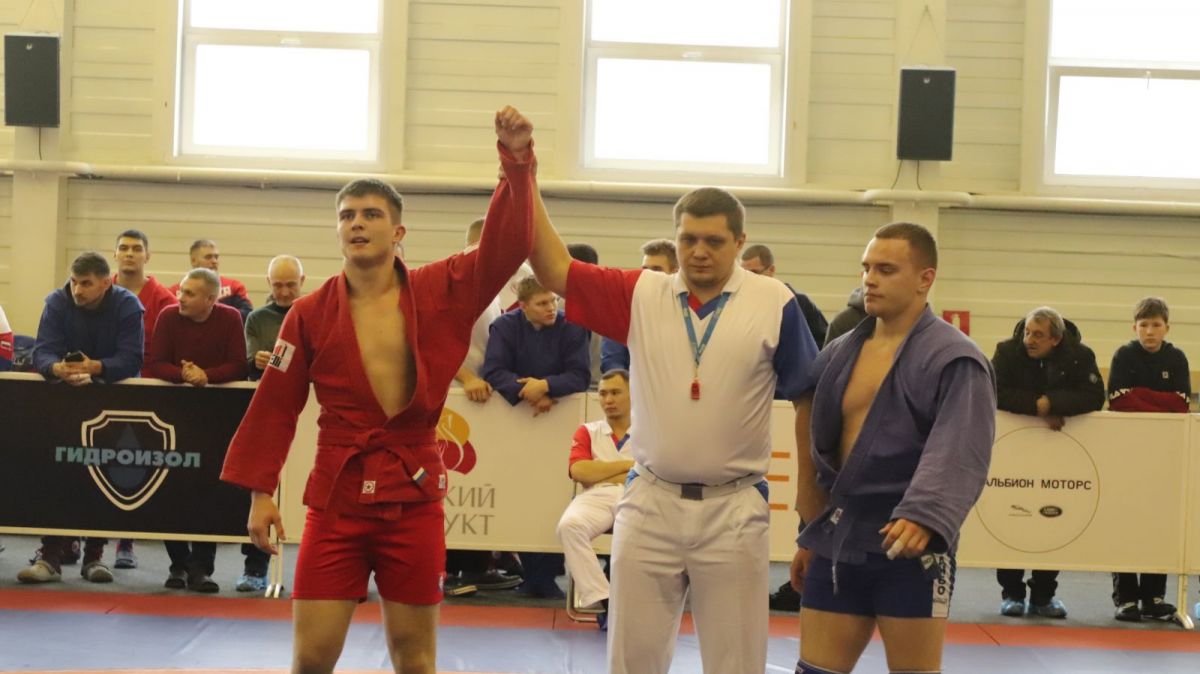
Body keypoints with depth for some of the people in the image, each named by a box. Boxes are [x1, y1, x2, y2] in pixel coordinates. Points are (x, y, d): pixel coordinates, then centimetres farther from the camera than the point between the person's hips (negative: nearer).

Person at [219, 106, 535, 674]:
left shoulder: (441, 292, -1)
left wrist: (517, 164, -21)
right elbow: (275, 407, 3)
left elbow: (506, 245, -10)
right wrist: (260, 491, 0)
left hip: (415, 494, 0)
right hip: (337, 497, 0)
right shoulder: (311, 314, 0)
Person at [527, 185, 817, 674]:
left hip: (734, 509, -2)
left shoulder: (775, 304, -5)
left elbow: (811, 398, 0)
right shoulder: (641, 295, 2)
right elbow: (554, 270, -1)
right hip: (649, 503, 2)